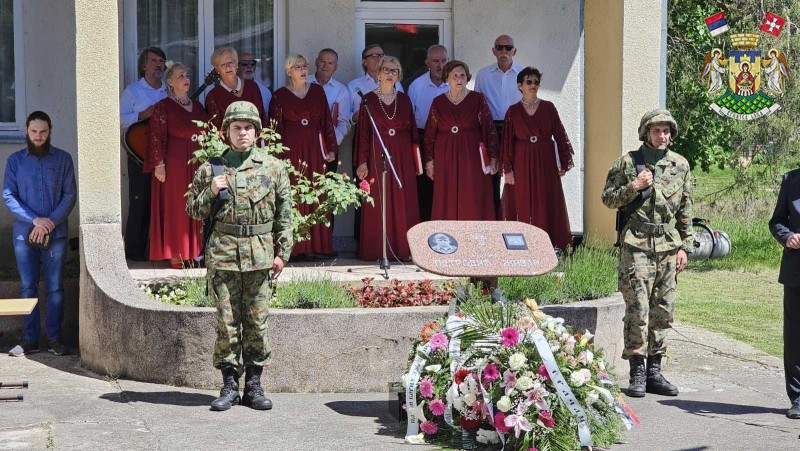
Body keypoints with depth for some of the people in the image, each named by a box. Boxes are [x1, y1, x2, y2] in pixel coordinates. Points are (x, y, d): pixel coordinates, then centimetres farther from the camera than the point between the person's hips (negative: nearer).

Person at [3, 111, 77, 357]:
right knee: (28, 287, 4)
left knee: (55, 288, 1)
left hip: (56, 233, -1)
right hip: (24, 234, 1)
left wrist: (50, 222, -13)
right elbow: (8, 196, -1)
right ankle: (30, 339, 10)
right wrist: (35, 219, -14)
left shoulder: (63, 159, 4)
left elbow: (70, 195, 0)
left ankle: (55, 338, 8)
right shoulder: (15, 160, 5)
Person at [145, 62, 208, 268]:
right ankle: (175, 254, 2)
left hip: (196, 163, 6)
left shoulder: (197, 105, 13)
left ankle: (194, 250, 14)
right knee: (175, 207, -2)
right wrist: (159, 164, -17)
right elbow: (157, 137, -11)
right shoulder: (163, 107, -5)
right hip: (174, 163, -6)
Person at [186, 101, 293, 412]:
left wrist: (282, 252, 2)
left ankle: (254, 385, 13)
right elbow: (193, 210, 11)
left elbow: (285, 214, 8)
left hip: (260, 254, 0)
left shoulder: (273, 167, 7)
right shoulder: (211, 168, 6)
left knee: (257, 321, 4)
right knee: (226, 321, 2)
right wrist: (211, 192, -7)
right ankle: (229, 385, 10)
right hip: (222, 253, 0)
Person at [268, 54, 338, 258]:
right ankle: (293, 246, -4)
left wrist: (331, 148, 6)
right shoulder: (280, 96, 4)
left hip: (314, 150, 3)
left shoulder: (317, 91, 11)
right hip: (291, 150, -3)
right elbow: (275, 128, 2)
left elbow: (327, 121, 11)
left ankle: (317, 245, 5)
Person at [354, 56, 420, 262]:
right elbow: (363, 132, -1)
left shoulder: (404, 99, 10)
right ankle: (376, 250, 2)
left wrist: (415, 159, 5)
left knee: (403, 203, 1)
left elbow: (412, 130, 11)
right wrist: (362, 162, -7)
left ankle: (402, 248, 6)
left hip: (402, 158, 3)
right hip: (377, 156, -3)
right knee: (377, 204, -2)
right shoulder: (369, 99, 2)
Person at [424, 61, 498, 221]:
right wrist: (429, 161, 3)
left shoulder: (477, 99, 1)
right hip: (446, 158, 2)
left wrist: (493, 158, -6)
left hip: (472, 157, -2)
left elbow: (489, 129, -1)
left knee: (474, 204, -3)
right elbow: (430, 134, 9)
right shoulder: (438, 102, 7)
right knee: (448, 204, 1)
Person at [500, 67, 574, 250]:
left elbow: (560, 136, 6)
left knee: (546, 206, 1)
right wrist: (507, 169, -5)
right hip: (522, 164, -1)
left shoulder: (548, 108, 4)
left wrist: (564, 163, 2)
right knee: (522, 205, -1)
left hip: (545, 164, 1)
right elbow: (507, 141, 1)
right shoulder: (513, 111, 2)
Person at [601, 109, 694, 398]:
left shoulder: (680, 165, 11)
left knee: (663, 311, 6)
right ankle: (637, 373, 0)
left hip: (668, 246, 4)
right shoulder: (627, 162, 2)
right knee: (637, 311, -6)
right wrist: (633, 187, -10)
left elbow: (685, 210, 14)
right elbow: (608, 198, 5)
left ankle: (654, 371, 15)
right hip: (636, 244, -4)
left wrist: (685, 246, 9)